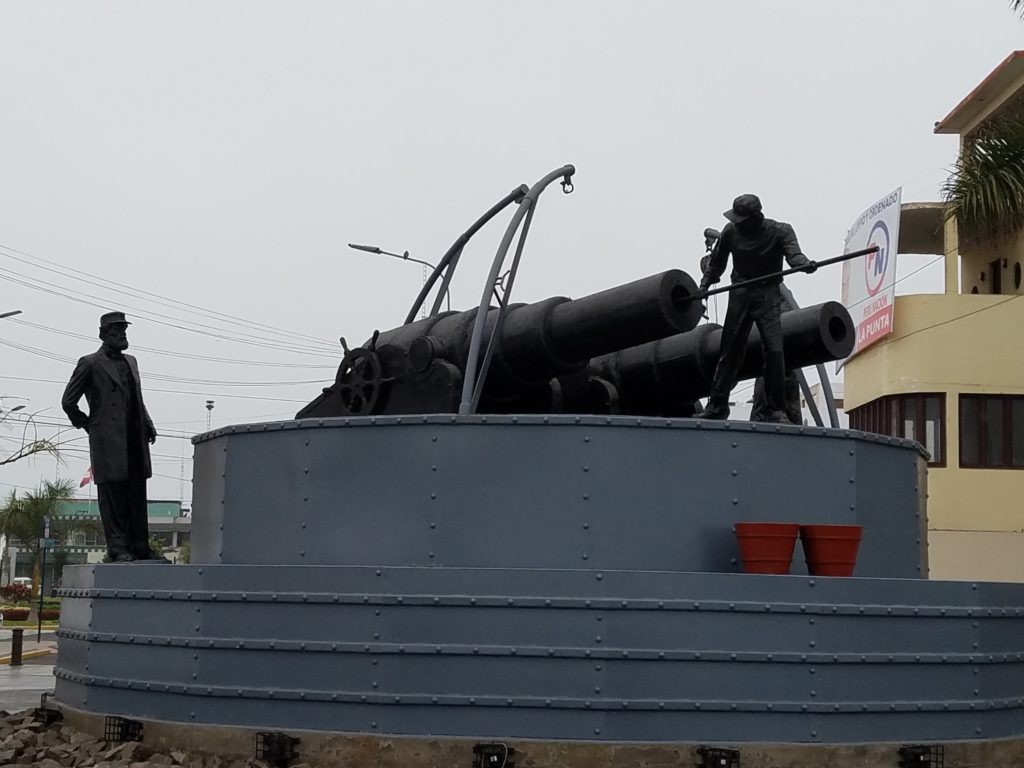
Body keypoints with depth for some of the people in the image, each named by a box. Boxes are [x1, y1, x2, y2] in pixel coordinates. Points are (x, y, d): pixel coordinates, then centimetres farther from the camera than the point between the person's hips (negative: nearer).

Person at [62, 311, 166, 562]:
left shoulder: (131, 361, 20)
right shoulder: (90, 363, 1)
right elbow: (68, 401, 3)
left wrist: (148, 424, 15)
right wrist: (88, 425, 4)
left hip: (135, 440, 6)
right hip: (108, 442, -6)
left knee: (137, 496, 5)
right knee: (112, 495, -5)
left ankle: (139, 547, 8)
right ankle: (117, 548, -4)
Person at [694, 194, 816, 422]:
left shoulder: (780, 231, -7)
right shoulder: (731, 231, 0)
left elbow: (793, 252, -24)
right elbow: (716, 262, 14)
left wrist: (805, 263, -45)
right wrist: (705, 284, 7)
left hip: (768, 295, -2)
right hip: (739, 294, 2)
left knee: (774, 350, -11)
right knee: (730, 350, 4)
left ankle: (776, 410, -4)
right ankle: (717, 405, 12)